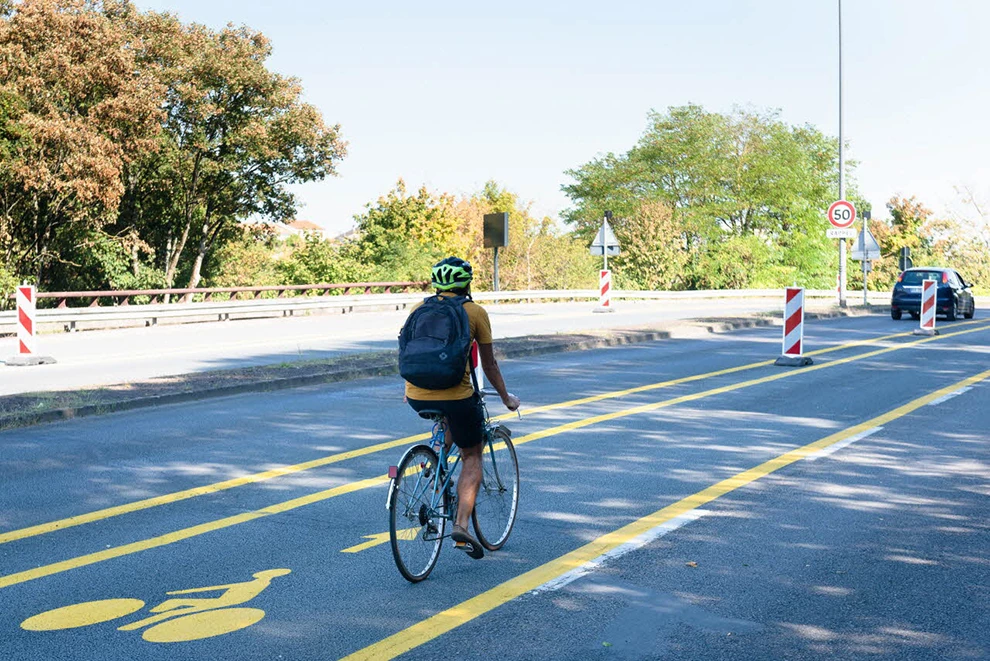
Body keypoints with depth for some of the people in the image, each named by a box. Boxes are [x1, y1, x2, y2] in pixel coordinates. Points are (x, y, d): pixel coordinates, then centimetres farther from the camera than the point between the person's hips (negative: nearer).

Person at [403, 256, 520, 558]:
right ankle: (461, 525, 1)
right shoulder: (475, 312, 3)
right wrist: (506, 398, 22)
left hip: (417, 397, 4)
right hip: (455, 395, -4)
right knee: (472, 456, 14)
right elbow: (489, 364, 8)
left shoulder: (419, 309, 12)